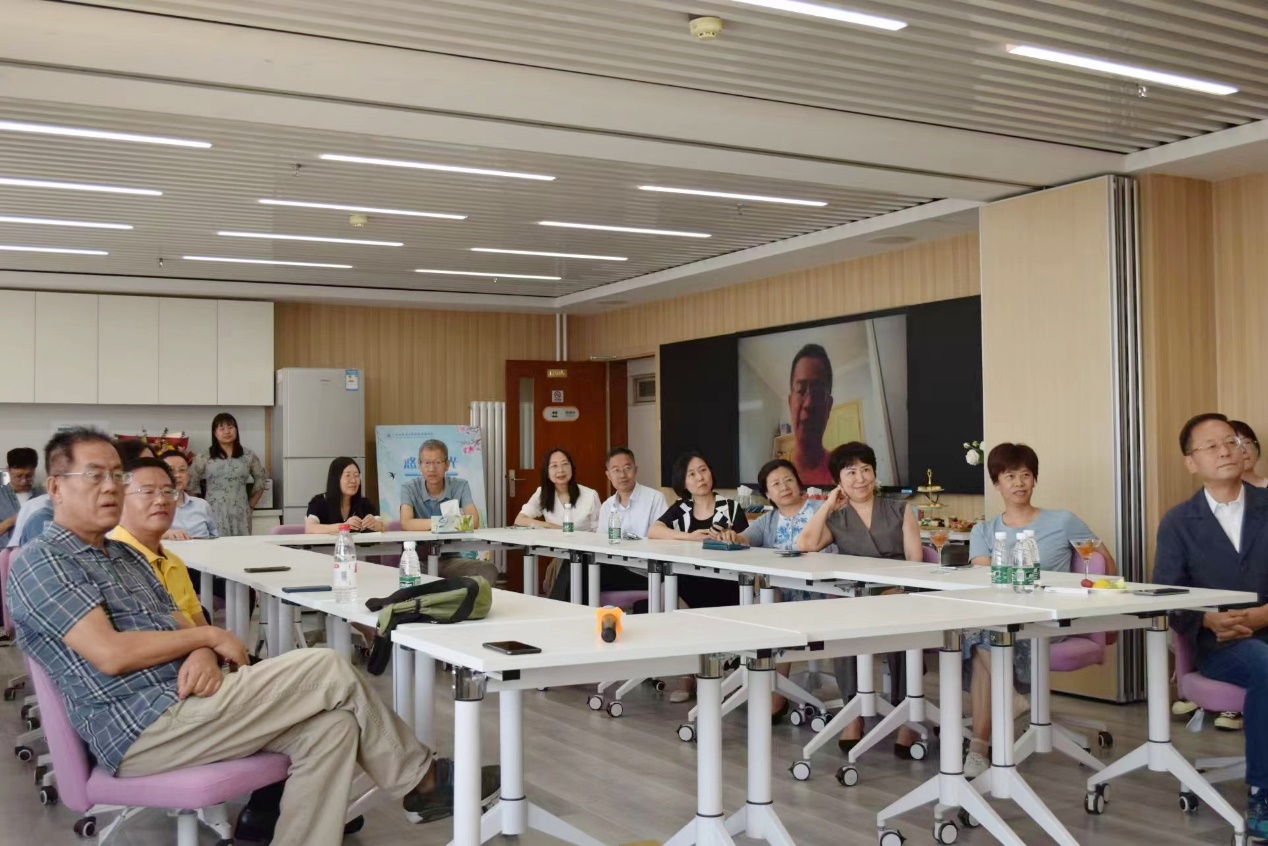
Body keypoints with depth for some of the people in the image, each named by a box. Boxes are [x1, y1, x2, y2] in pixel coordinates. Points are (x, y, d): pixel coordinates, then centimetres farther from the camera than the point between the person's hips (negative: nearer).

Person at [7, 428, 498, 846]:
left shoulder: (122, 555, 21)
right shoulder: (40, 563, -7)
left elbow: (175, 628, 16)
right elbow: (111, 654, -19)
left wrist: (203, 654, -9)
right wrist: (208, 636, -8)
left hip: (178, 703, 9)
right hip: (144, 730, -9)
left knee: (330, 726, -10)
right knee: (328, 671, -12)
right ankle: (421, 782, 7)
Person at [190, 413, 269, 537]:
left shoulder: (248, 456, 7)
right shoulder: (205, 458, 3)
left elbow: (261, 480, 16)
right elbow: (190, 483, 7)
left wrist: (251, 504, 11)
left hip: (240, 515, 1)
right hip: (214, 515, -1)